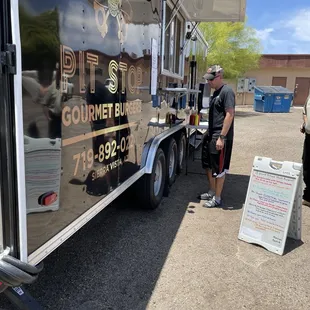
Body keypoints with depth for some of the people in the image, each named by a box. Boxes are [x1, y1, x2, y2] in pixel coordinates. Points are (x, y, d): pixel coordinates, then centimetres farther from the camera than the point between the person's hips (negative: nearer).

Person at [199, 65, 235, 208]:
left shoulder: (227, 92, -14)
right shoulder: (216, 92, 14)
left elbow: (230, 115, -20)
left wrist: (222, 137, -23)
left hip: (220, 137, -10)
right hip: (211, 135, 10)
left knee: (219, 169, 0)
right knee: (208, 165, 17)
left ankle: (217, 198, 12)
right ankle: (211, 192, 32)